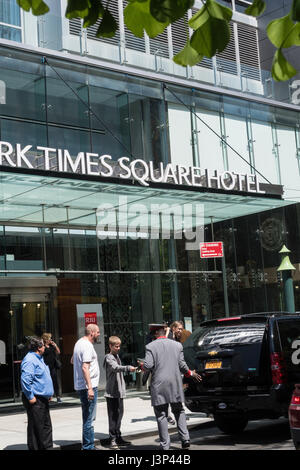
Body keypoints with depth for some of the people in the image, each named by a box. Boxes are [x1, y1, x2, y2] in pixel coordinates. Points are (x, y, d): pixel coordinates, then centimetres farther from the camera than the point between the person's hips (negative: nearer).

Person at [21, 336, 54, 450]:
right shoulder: (30, 360, -17)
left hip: (43, 399, 10)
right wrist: (30, 397, -23)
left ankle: (46, 447, 24)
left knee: (46, 425, 15)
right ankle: (34, 448, 4)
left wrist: (48, 394, 22)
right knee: (36, 427, -4)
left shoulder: (39, 358, 17)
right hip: (35, 400, -10)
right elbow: (25, 380, -26)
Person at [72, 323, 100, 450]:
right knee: (89, 418, -5)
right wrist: (90, 388, -27)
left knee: (87, 417, 17)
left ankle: (87, 445, 25)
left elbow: (72, 360, 29)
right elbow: (85, 368, -25)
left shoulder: (79, 343, 14)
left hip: (80, 386, 10)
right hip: (88, 386, -10)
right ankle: (88, 446, -1)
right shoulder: (87, 346, -17)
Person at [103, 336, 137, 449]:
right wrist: (128, 368, -43)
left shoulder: (117, 357, 17)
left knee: (119, 414, 12)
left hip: (119, 392, 8)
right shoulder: (109, 358, -9)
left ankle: (118, 437, 20)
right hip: (111, 392, -8)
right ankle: (112, 440, -2)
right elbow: (116, 368, -28)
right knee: (113, 415, -6)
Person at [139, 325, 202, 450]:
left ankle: (165, 445, 4)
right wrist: (191, 373, 21)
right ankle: (185, 439, 8)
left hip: (159, 386, -3)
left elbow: (148, 365, -12)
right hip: (175, 384, 3)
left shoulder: (150, 346, -5)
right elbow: (182, 365, 4)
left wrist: (142, 365, 10)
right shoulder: (177, 345, 6)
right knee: (179, 411, 18)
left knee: (161, 416, 3)